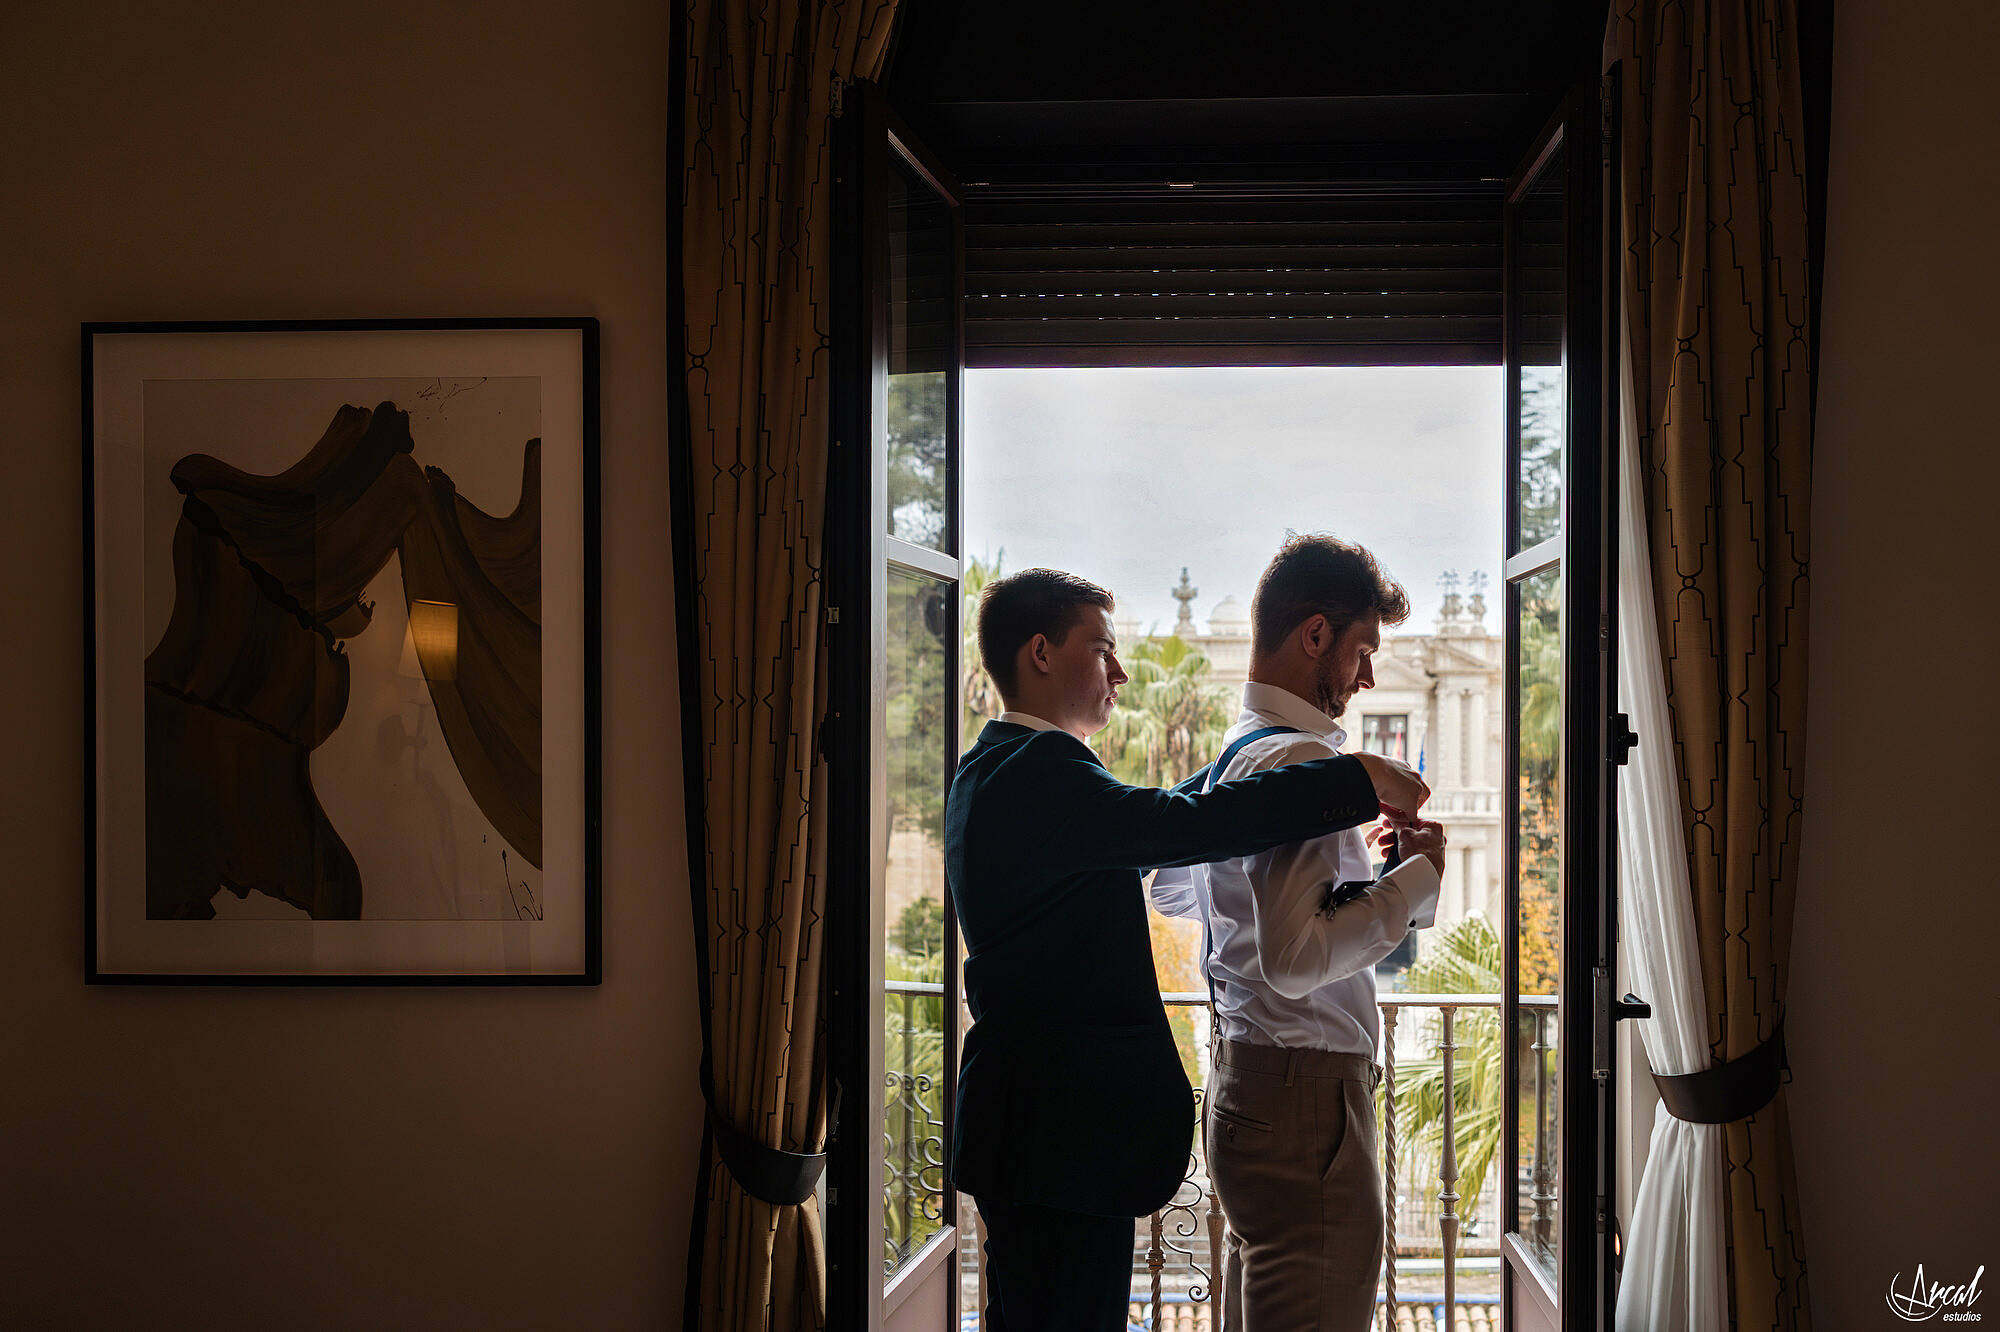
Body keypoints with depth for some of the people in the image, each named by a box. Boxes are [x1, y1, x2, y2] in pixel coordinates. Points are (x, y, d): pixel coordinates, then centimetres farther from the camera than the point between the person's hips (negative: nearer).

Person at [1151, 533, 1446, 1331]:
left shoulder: (1233, 754, 13)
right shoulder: (1299, 761, -17)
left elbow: (1170, 890, 29)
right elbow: (1295, 955, -26)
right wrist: (1416, 877, -14)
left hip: (1244, 1077, 11)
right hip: (1304, 1092, -11)